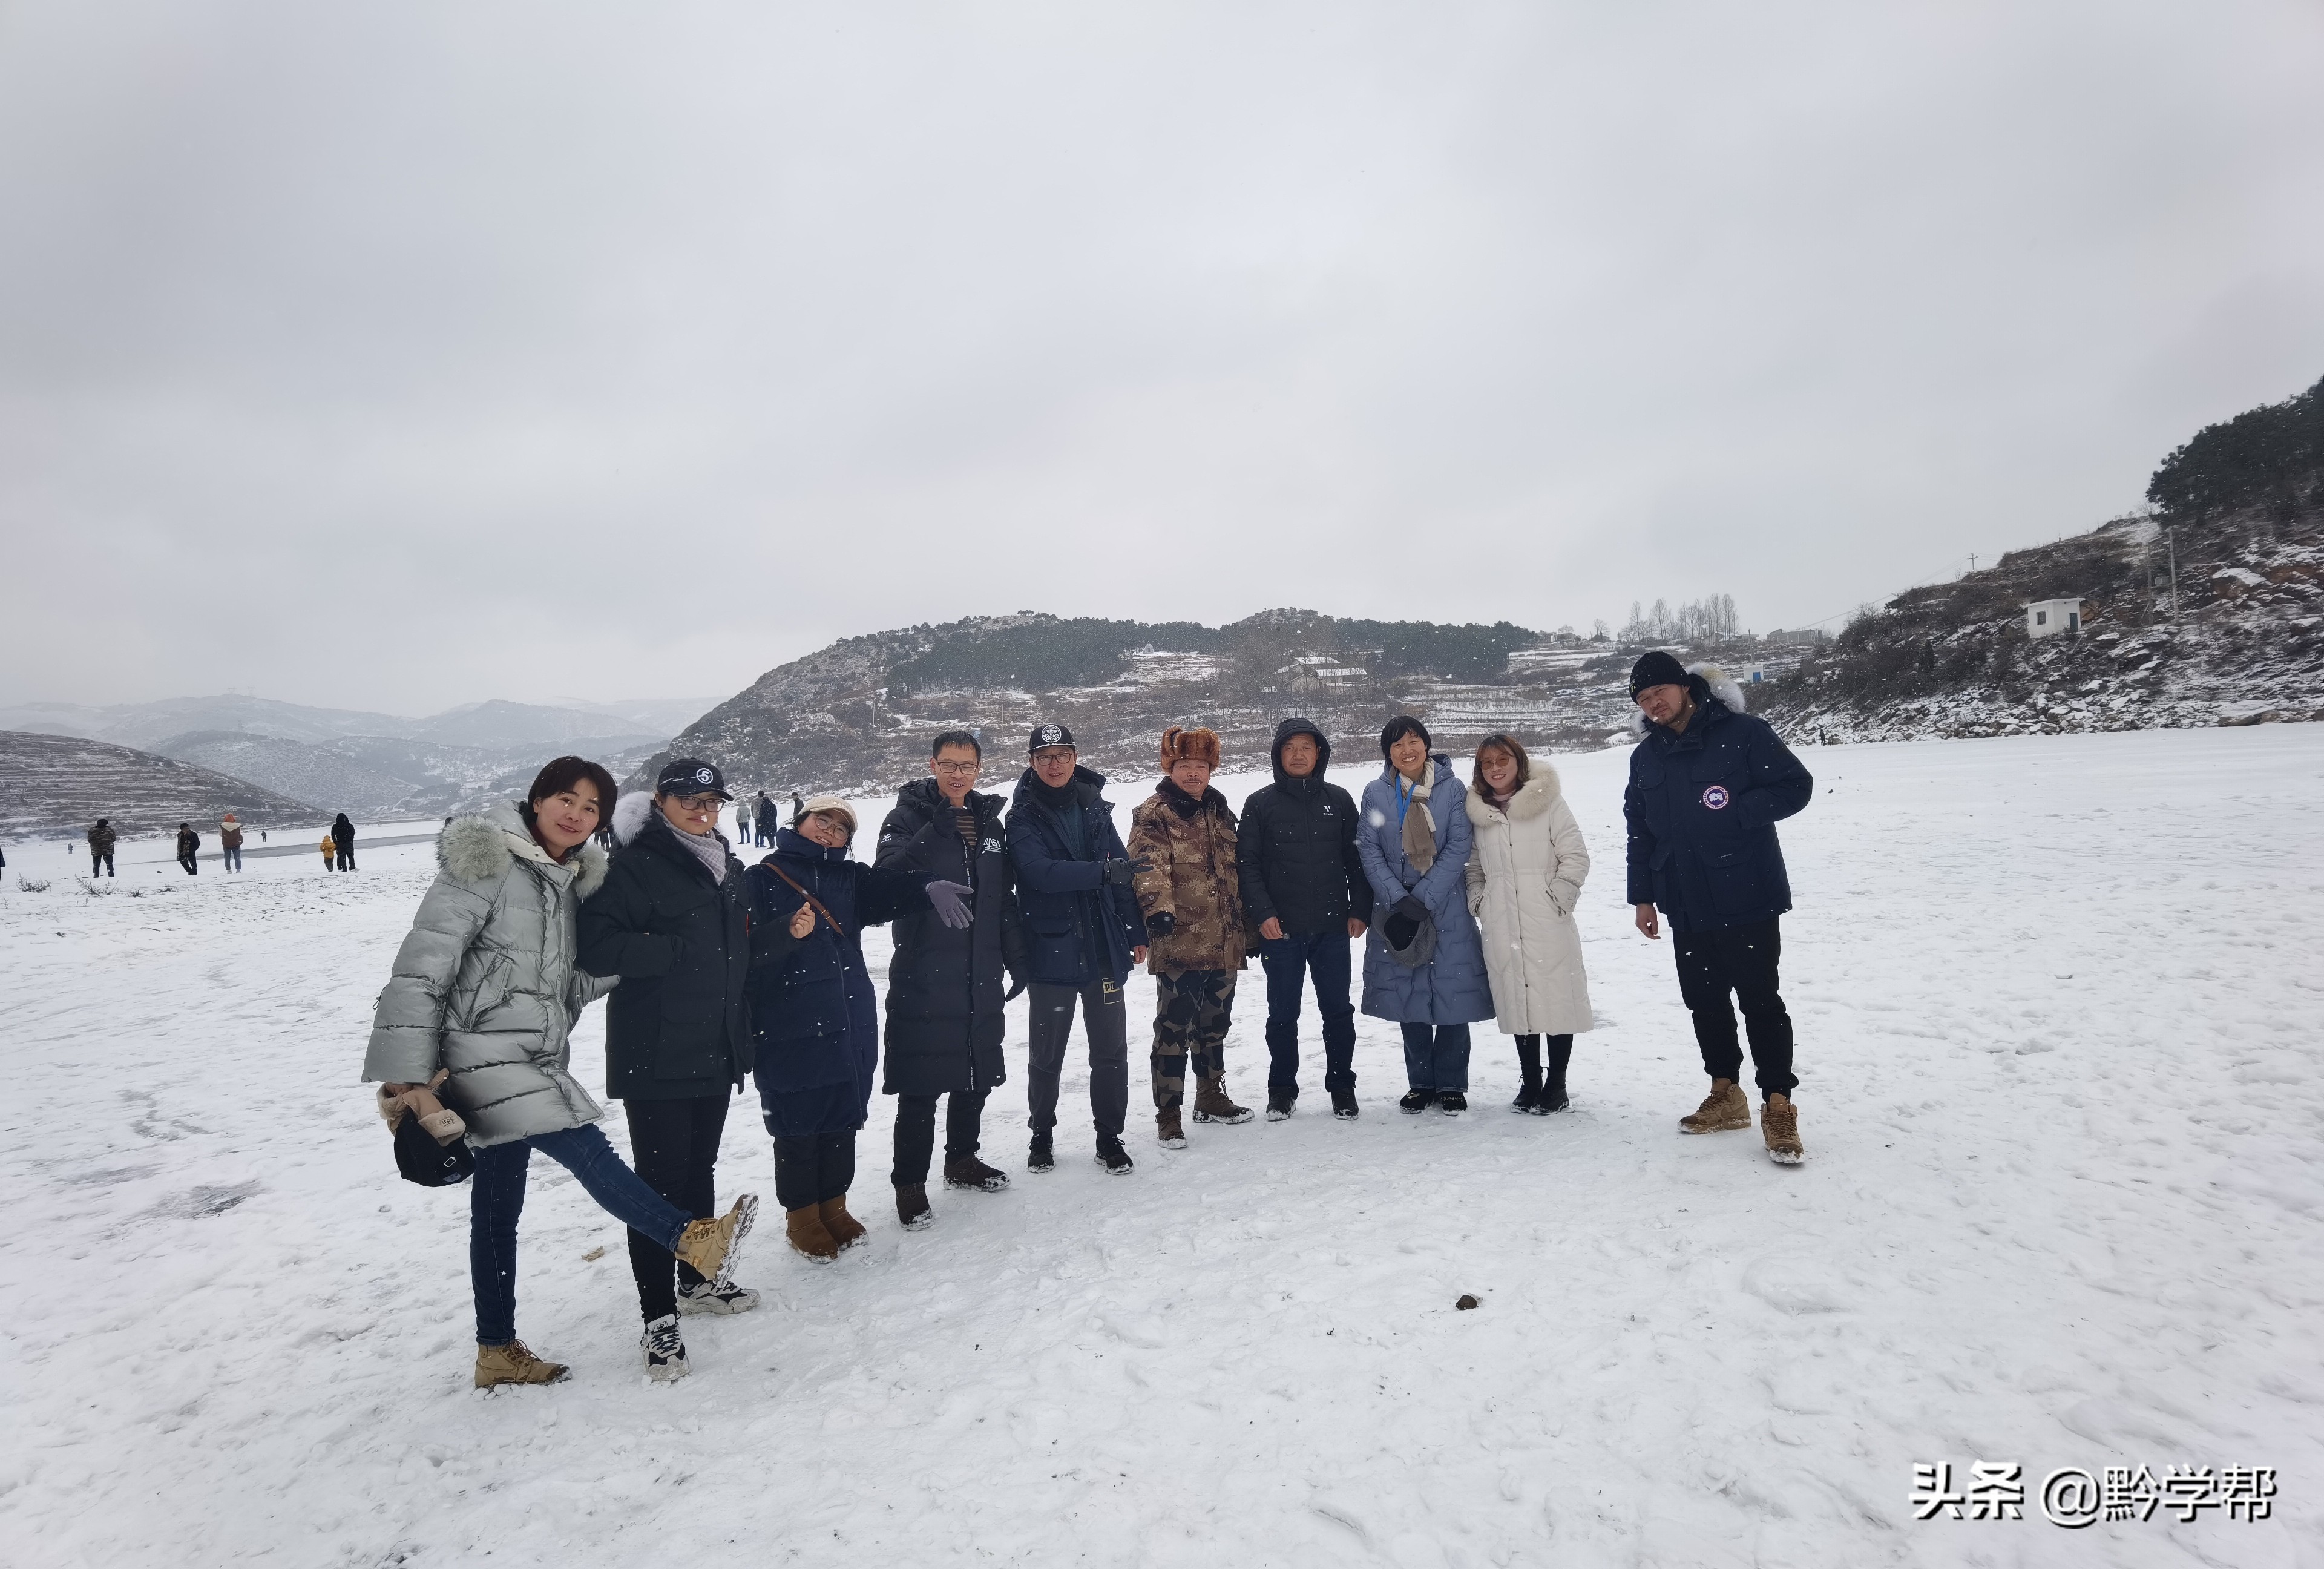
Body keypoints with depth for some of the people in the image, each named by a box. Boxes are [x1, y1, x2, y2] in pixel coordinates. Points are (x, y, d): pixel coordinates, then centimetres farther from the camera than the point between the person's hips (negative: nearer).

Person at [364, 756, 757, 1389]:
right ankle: (692, 1237, -26)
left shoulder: (570, 878, 11)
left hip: (531, 1060, 8)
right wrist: (405, 1071, -18)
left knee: (498, 1207, 14)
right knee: (586, 1147, -21)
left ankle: (498, 1351, 23)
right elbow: (422, 966, -15)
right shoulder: (486, 865, -12)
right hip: (483, 1051, -8)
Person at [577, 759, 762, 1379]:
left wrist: (742, 1034, 15)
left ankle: (696, 1280, 34)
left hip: (715, 1048, 7)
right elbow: (598, 947, -22)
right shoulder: (635, 865, -12)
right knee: (661, 1177, -2)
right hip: (655, 1054, -7)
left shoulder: (727, 867, 13)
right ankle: (658, 1317, 8)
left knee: (700, 1168, 18)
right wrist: (679, 951, -21)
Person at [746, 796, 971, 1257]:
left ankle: (834, 1205, 31)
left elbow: (890, 888, -8)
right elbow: (747, 946, -12)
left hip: (851, 1021, 5)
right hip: (790, 1028, -4)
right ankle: (802, 1215, 23)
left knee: (843, 1118, 14)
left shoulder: (850, 877, 12)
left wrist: (929, 888, -27)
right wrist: (788, 932, -31)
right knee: (798, 1124, 4)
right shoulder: (764, 878, -1)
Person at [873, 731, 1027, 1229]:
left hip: (981, 977, 6)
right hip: (923, 977, -5)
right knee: (920, 1086, -2)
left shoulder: (990, 822, 11)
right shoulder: (908, 817, -5)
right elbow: (884, 878, -21)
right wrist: (936, 832, -28)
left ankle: (962, 1160, 35)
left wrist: (1017, 958, 14)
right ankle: (910, 1183, 13)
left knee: (977, 1075, 16)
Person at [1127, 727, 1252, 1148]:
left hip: (1224, 942, 7)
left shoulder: (1220, 810, 15)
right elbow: (1149, 867, -23)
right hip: (1179, 944, -7)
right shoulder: (1153, 815, -8)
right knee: (1174, 1029, -3)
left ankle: (1211, 1098, 35)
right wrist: (1158, 909, -40)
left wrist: (1245, 921, 24)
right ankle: (1168, 1115, 7)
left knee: (1215, 1024, 19)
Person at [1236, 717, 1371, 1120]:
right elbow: (1247, 863, -1)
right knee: (1282, 1014, 7)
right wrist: (1262, 913, -11)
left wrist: (1360, 910, 2)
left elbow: (1356, 859, 10)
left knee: (1338, 1011, 8)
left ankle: (1342, 1087, 22)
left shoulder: (1339, 800, 8)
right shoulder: (1260, 804, 2)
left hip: (1332, 927, 1)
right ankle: (1282, 1090, 20)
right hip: (1280, 929, -1)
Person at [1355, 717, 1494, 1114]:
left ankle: (1451, 1085, 16)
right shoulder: (1375, 794, 2)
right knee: (1409, 998, 8)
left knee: (1453, 993, 1)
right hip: (1396, 910, 2)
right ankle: (1420, 1084, 21)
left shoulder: (1453, 789, -2)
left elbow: (1459, 848, -8)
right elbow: (1369, 851, -2)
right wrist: (1400, 900, -14)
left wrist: (1422, 899, -15)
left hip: (1448, 908, -1)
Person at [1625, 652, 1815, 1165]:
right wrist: (1643, 895, 13)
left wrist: (1736, 814, -19)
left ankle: (1778, 1107, 9)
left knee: (1760, 999, -1)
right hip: (1688, 906, 6)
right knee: (1705, 1001, 12)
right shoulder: (1646, 757, 10)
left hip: (1748, 899, -6)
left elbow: (1796, 786, -8)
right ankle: (1726, 1094, 27)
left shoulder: (1743, 733, -8)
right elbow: (1639, 830, 15)